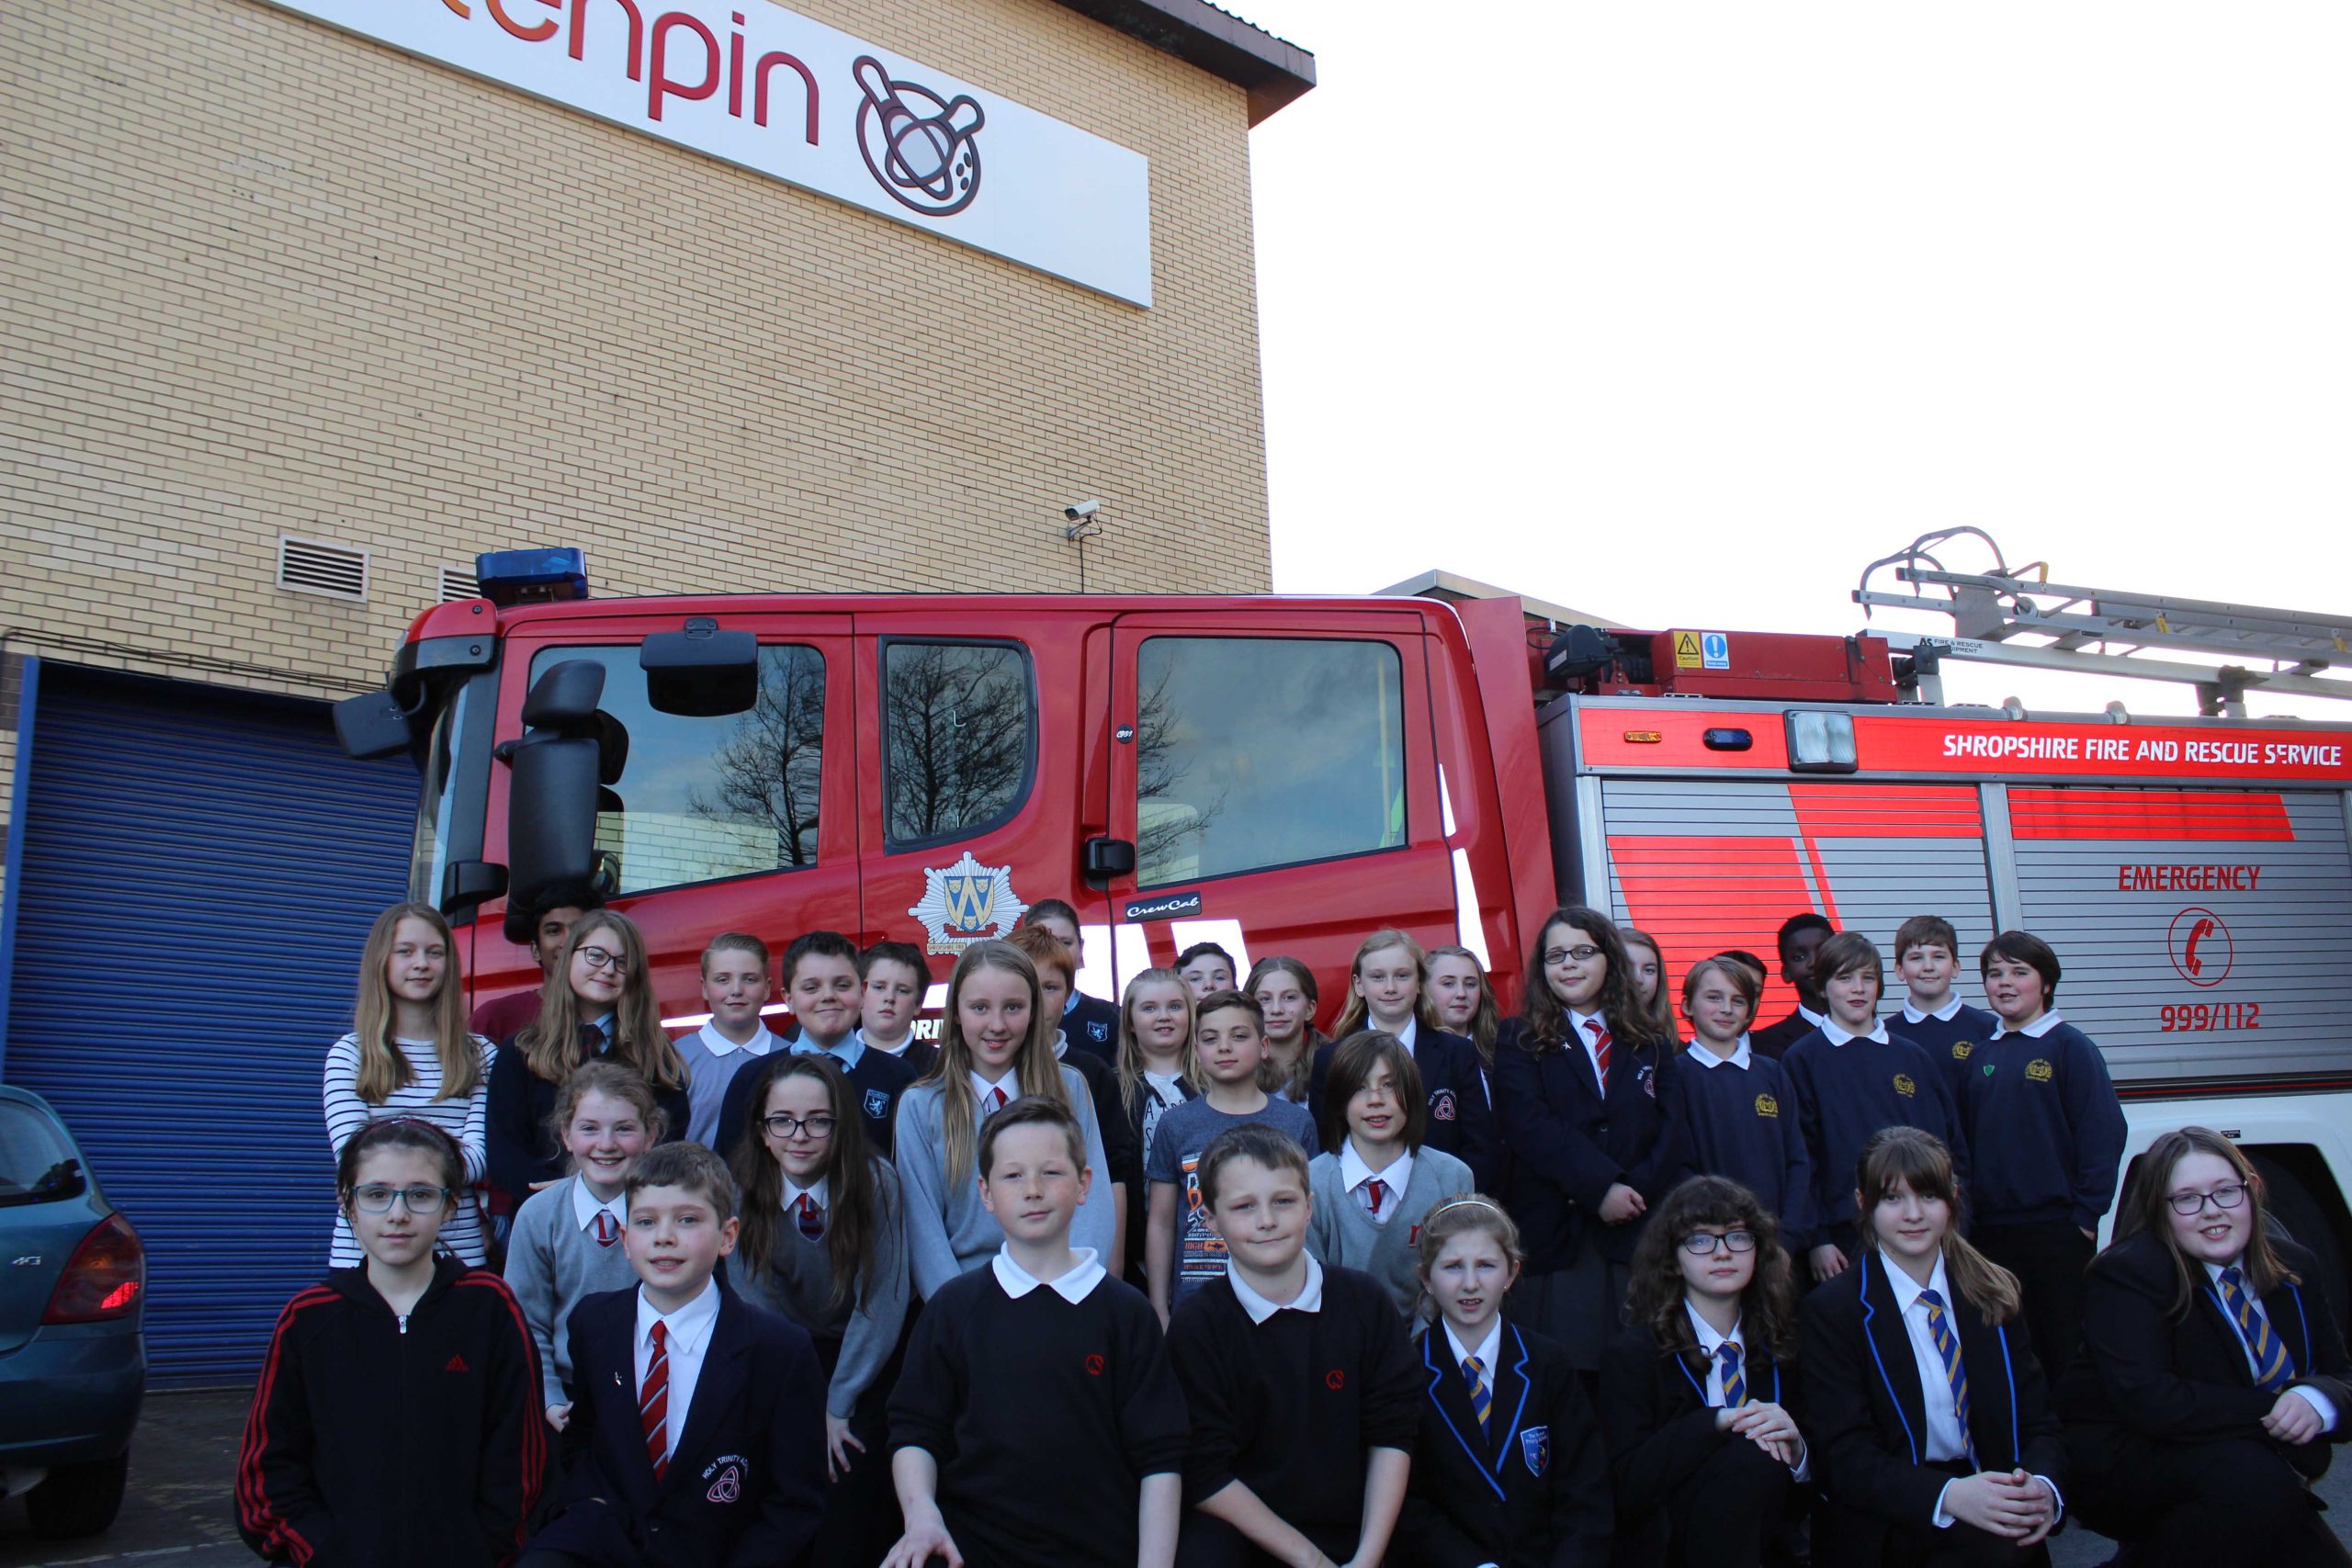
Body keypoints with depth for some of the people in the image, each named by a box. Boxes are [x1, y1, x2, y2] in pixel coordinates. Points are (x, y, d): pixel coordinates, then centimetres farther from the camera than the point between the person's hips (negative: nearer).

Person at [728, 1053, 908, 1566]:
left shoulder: (875, 1181, -18)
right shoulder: (744, 1188, -12)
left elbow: (883, 1301, -14)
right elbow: (754, 1303, -8)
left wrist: (837, 1405, -13)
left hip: (864, 1361, -1)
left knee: (849, 1484, -17)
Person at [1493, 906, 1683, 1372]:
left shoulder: (1647, 1044, 16)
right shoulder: (1520, 1041, 7)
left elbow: (1672, 1128, 5)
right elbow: (1531, 1127, -6)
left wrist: (1636, 1189, -11)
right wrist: (1600, 1187, -15)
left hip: (1638, 1234, 2)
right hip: (1558, 1236, -2)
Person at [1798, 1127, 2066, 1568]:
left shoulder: (1992, 1293, 10)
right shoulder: (1830, 1312, -4)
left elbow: (2036, 1421, 6)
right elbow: (1845, 1456, -11)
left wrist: (2042, 1487, -17)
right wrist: (1947, 1495, -28)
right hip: (1884, 1530, -4)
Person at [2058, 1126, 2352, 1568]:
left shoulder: (2293, 1269, 5)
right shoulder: (2127, 1275, -15)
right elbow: (2146, 1401, -26)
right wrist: (2277, 1413, -24)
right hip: (2123, 1463, -6)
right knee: (2252, 1476, -31)